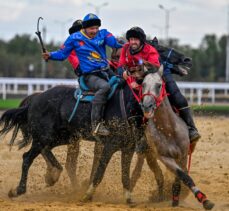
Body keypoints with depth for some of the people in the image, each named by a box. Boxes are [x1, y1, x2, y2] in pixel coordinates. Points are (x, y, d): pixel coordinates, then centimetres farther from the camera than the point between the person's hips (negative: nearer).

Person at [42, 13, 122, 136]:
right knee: (105, 86, -34)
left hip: (106, 71, 6)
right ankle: (96, 124, -39)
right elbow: (62, 54, 6)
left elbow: (114, 43, -9)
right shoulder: (75, 38, 2)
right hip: (90, 75, -6)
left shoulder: (103, 34, 8)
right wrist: (50, 55, -12)